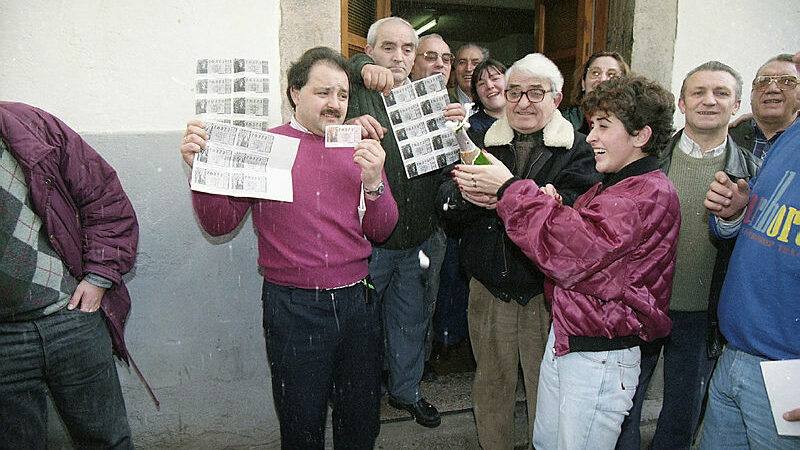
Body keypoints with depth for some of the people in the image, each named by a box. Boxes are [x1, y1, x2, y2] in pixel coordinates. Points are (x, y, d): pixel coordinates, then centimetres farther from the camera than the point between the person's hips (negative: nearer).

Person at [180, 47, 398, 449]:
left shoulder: (359, 151, 8)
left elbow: (381, 231, 4)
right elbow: (219, 223, -4)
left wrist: (374, 182, -14)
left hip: (358, 302, 4)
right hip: (294, 308, -3)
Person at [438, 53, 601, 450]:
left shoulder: (578, 149, -3)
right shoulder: (483, 143, 8)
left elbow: (571, 214, -21)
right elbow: (447, 205, -3)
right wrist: (468, 196, -26)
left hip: (548, 290, -3)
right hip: (489, 288, 3)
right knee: (491, 383, 19)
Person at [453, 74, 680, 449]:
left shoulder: (652, 194, -18)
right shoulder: (609, 186, 14)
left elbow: (570, 250, -29)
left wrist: (510, 189, -19)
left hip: (600, 359, -9)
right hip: (562, 337, 9)